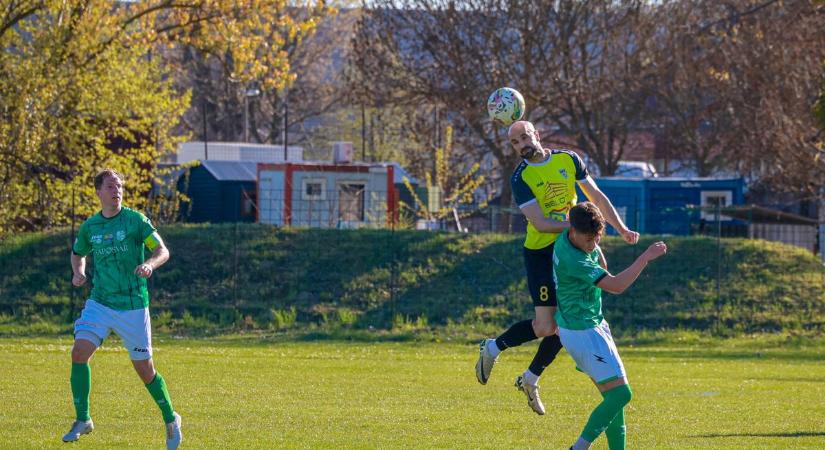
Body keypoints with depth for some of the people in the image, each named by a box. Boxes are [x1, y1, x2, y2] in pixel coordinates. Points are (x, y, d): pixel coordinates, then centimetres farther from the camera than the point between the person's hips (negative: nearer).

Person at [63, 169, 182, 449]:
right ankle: (82, 420, -6)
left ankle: (171, 420, 24)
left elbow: (162, 251, -9)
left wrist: (149, 265, -30)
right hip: (99, 303, 3)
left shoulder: (135, 220, -6)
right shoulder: (89, 227, 6)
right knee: (79, 353, -16)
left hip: (133, 306, -3)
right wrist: (78, 273, 4)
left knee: (144, 369, 3)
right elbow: (78, 254, 25)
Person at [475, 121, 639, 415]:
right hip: (540, 254, -5)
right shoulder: (521, 178, -11)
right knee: (546, 327, -11)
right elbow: (540, 224, -19)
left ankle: (530, 379, 19)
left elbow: (597, 197, 11)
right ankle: (492, 349, 11)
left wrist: (621, 229, 6)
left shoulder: (568, 160, 3)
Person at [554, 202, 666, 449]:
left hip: (594, 325, 10)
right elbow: (616, 285, -30)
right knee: (620, 393, -13)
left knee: (613, 395, 10)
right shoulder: (572, 259, -29)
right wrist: (646, 257, -27)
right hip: (581, 333, -10)